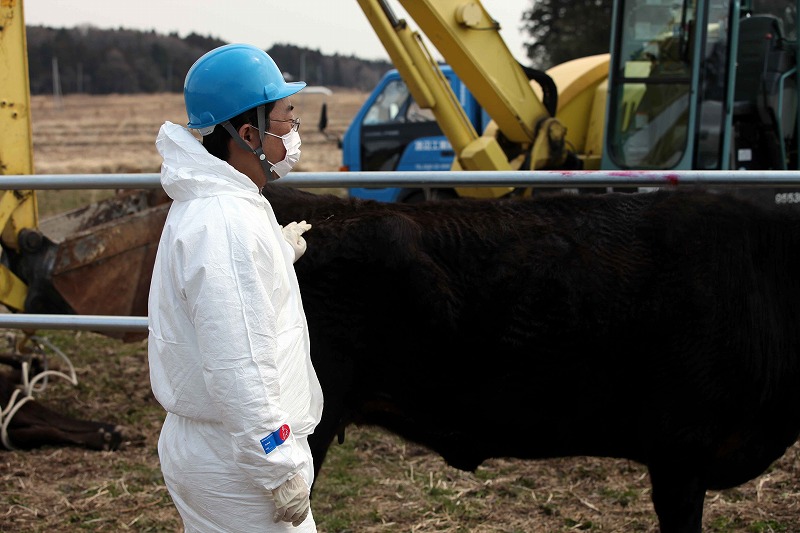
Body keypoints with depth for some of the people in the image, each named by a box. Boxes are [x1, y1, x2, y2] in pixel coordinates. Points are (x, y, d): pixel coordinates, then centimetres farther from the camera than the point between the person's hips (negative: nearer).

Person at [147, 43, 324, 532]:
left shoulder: (219, 205, 8)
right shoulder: (224, 226, -24)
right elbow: (237, 368, -27)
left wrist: (280, 254, 23)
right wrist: (280, 472, -22)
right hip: (237, 463, -10)